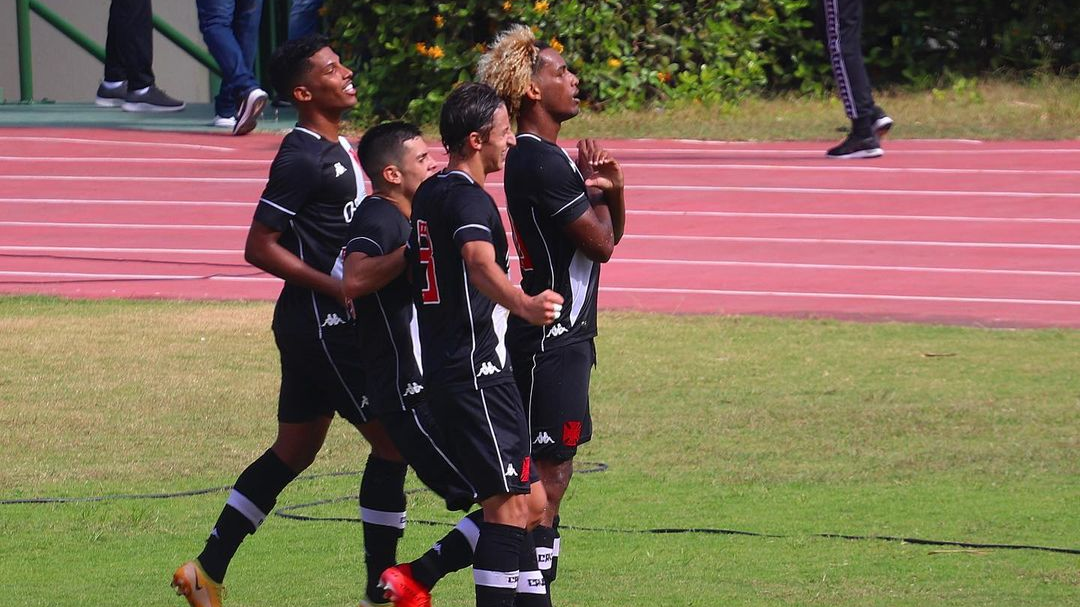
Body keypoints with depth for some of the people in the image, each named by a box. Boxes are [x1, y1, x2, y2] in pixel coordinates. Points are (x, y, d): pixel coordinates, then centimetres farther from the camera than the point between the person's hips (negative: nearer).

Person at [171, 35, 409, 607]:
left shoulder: (338, 148, 13)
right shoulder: (302, 159, -17)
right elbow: (260, 247, -19)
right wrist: (339, 289, -20)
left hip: (323, 326, 10)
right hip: (323, 327, -10)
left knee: (293, 451, 15)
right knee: (392, 442, -6)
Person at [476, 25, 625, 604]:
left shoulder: (549, 157, 15)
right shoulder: (540, 163, -17)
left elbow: (613, 231, 19)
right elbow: (601, 243, -17)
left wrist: (611, 189, -1)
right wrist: (598, 191, 0)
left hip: (563, 334, 10)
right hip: (550, 338, -10)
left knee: (551, 468, 12)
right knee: (550, 468, -10)